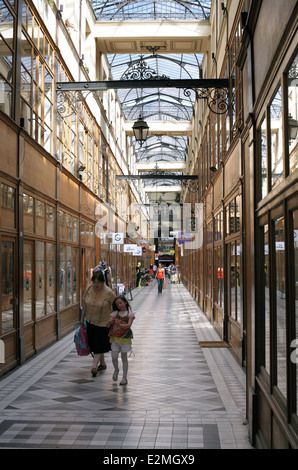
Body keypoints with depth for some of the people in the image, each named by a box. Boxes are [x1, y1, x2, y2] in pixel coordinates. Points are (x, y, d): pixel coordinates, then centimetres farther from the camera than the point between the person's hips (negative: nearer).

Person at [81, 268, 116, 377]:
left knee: (99, 344, -6)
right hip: (90, 322, 5)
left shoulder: (109, 293, -18)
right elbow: (84, 304, 8)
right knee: (93, 343, 12)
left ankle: (94, 366, -2)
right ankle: (102, 364, 28)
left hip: (103, 323, -5)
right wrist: (82, 318, 12)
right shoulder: (89, 288, -5)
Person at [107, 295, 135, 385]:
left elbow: (129, 324, -15)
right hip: (115, 337, 2)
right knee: (114, 357, -4)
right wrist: (111, 322, -28)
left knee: (124, 358, 4)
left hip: (125, 337, -2)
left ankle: (124, 378, 15)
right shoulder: (115, 313, 7)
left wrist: (122, 325, -34)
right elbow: (110, 321, -5)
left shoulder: (130, 313, -1)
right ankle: (116, 370, 28)